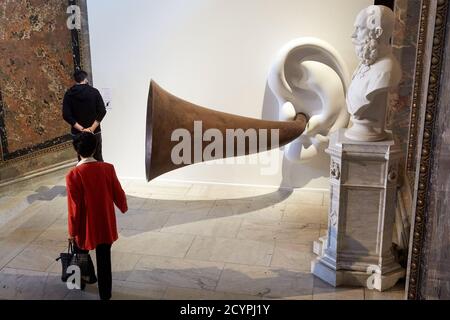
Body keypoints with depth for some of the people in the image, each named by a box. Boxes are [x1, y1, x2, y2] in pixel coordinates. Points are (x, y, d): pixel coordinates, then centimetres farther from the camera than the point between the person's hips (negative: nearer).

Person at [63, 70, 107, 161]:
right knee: (98, 159, 11)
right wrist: (92, 128, -12)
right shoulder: (94, 92, -4)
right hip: (95, 132, 0)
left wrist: (81, 129, -12)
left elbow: (66, 115, -10)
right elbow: (102, 111, -12)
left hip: (77, 133, 1)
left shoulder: (69, 94, -1)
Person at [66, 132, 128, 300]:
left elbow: (74, 208, -17)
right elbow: (118, 193, -1)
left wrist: (72, 232, -3)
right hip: (106, 225, 2)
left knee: (81, 254, 27)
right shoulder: (108, 168, -12)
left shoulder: (73, 175, -21)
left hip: (86, 227, -2)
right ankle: (105, 295, 26)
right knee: (104, 261, 15)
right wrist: (124, 207, 21)